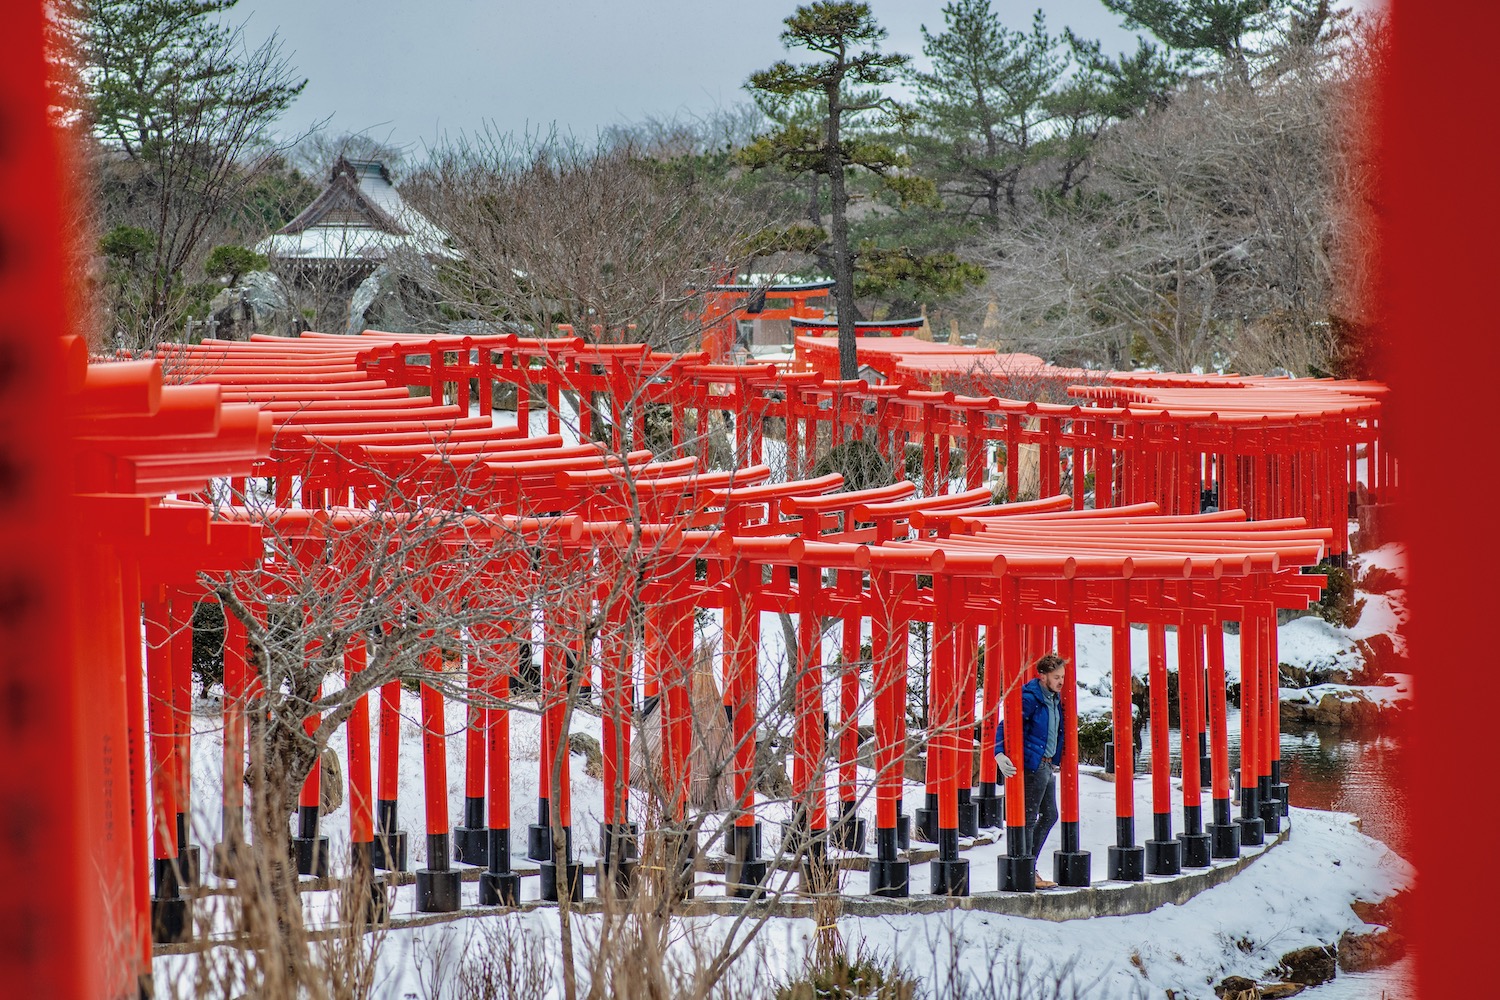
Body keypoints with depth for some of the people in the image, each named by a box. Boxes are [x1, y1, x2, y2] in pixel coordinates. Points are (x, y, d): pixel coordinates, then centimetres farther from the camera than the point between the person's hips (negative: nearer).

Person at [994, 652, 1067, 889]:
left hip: (1047, 765, 10)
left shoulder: (1054, 699, 12)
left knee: (1049, 816, 15)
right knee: (1029, 818, -4)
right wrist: (999, 754, -32)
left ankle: (1028, 866, 24)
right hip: (1033, 765, -10)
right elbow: (1005, 726, -20)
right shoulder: (1030, 697, -15)